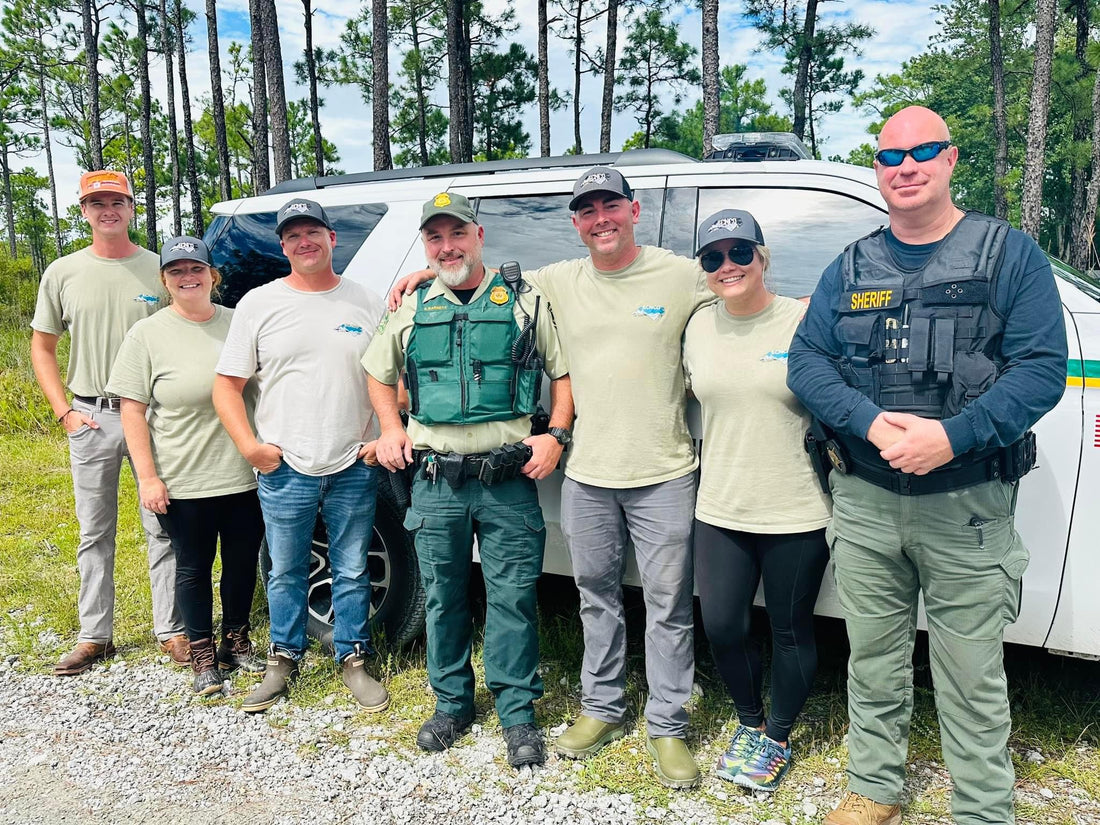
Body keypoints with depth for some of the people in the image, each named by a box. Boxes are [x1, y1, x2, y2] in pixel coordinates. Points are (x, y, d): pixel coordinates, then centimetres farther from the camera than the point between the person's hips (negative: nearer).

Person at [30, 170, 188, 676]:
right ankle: (94, 635, 21)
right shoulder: (63, 274, 6)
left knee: (163, 528, 3)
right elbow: (41, 348, 11)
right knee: (94, 533, 10)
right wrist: (65, 411, 1)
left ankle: (171, 631, 14)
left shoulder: (160, 269, 2)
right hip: (91, 418, 2)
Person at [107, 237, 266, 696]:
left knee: (243, 561, 13)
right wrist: (147, 477, -10)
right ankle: (202, 656, 26)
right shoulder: (147, 334, -3)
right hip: (182, 483, -2)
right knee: (193, 567, 9)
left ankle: (236, 642, 32)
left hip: (244, 476, 3)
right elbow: (132, 410, -4)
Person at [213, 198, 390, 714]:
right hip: (284, 470, 0)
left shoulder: (367, 304, 4)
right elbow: (227, 385, 3)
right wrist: (249, 445, -8)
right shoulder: (259, 304, 3)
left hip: (354, 468, 0)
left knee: (352, 571, 11)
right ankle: (284, 661, 30)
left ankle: (354, 660, 27)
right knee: (286, 573, 12)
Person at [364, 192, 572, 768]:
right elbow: (377, 372, 25)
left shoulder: (524, 302, 4)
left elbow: (565, 373, 8)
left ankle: (517, 712, 17)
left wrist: (556, 435, -4)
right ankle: (451, 703, 30)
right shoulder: (413, 309, 11)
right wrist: (390, 429, 11)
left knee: (512, 596, 1)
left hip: (508, 480, -2)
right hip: (435, 480, 3)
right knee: (443, 596, 12)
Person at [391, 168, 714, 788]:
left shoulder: (684, 277, -3)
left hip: (664, 475, -3)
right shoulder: (559, 282, 6)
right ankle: (603, 709, 35)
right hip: (587, 475, 3)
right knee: (598, 597, 16)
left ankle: (667, 727, 23)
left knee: (669, 605, 6)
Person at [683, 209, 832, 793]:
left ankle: (778, 739, 34)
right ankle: (750, 724, 35)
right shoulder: (699, 327, 4)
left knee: (790, 631, 11)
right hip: (720, 510, 4)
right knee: (721, 626, 8)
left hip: (797, 515, -3)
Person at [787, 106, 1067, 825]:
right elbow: (807, 361, 1)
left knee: (972, 678, 6)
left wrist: (952, 436, -22)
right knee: (874, 661, 15)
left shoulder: (1011, 254, 0)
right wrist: (871, 422, -16)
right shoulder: (851, 268, 8)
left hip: (968, 509, -2)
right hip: (864, 504, 3)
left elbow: (1043, 367, -8)